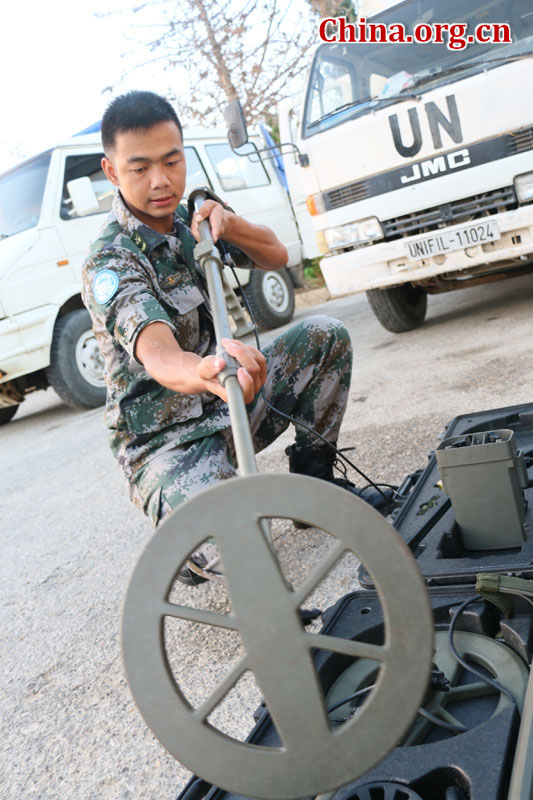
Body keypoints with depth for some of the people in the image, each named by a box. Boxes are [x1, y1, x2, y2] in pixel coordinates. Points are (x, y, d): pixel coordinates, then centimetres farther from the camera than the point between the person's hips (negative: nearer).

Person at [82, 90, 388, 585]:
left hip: (226, 410, 8)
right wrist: (206, 371, -63)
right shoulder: (110, 263, -21)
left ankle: (312, 480, 8)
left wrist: (228, 224, -12)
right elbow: (158, 357, -39)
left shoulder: (184, 219, 3)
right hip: (167, 442, -7)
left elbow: (276, 256, 9)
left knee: (325, 335, -3)